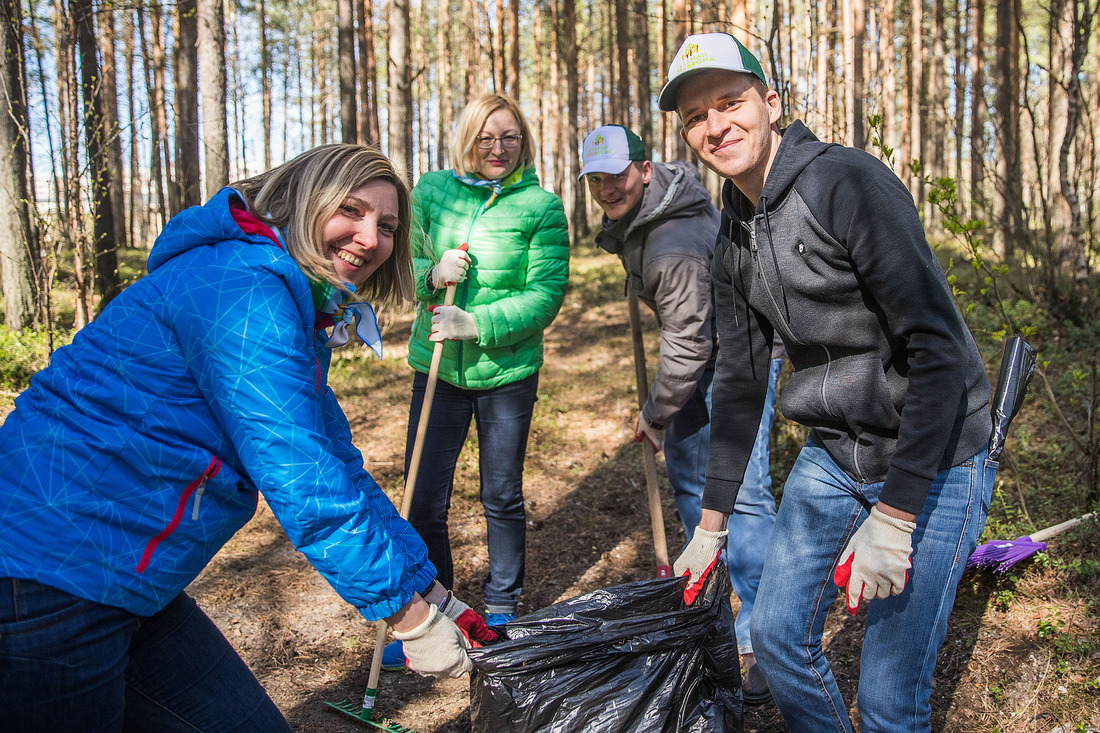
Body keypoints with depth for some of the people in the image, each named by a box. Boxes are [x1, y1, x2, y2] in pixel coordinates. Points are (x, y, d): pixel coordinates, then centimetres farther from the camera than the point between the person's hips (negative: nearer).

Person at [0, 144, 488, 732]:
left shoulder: (295, 312, 13)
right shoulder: (243, 288, -20)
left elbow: (341, 469, 13)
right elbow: (303, 485, -23)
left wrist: (430, 591, 11)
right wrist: (410, 617, -15)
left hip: (126, 591, 9)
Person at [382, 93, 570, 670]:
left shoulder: (541, 207, -6)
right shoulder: (431, 190, 1)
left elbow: (546, 294, -10)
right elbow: (401, 265, 8)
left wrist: (476, 324, -22)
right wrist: (432, 272, -14)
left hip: (508, 372, -1)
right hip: (436, 367, 2)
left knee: (503, 498, 13)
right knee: (424, 502, 3)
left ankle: (501, 610, 33)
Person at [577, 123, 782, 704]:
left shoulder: (675, 249, -32)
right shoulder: (631, 212, -1)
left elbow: (688, 346, -28)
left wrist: (654, 415, -15)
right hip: (699, 341, 10)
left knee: (740, 487, -17)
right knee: (686, 471, 15)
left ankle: (759, 639, -14)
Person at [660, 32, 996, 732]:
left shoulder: (848, 183, -19)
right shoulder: (734, 236, 5)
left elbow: (939, 351, -23)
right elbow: (740, 381, 12)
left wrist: (894, 520, -24)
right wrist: (711, 525, 14)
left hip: (932, 457, -7)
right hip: (833, 456, 7)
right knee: (777, 633, 12)